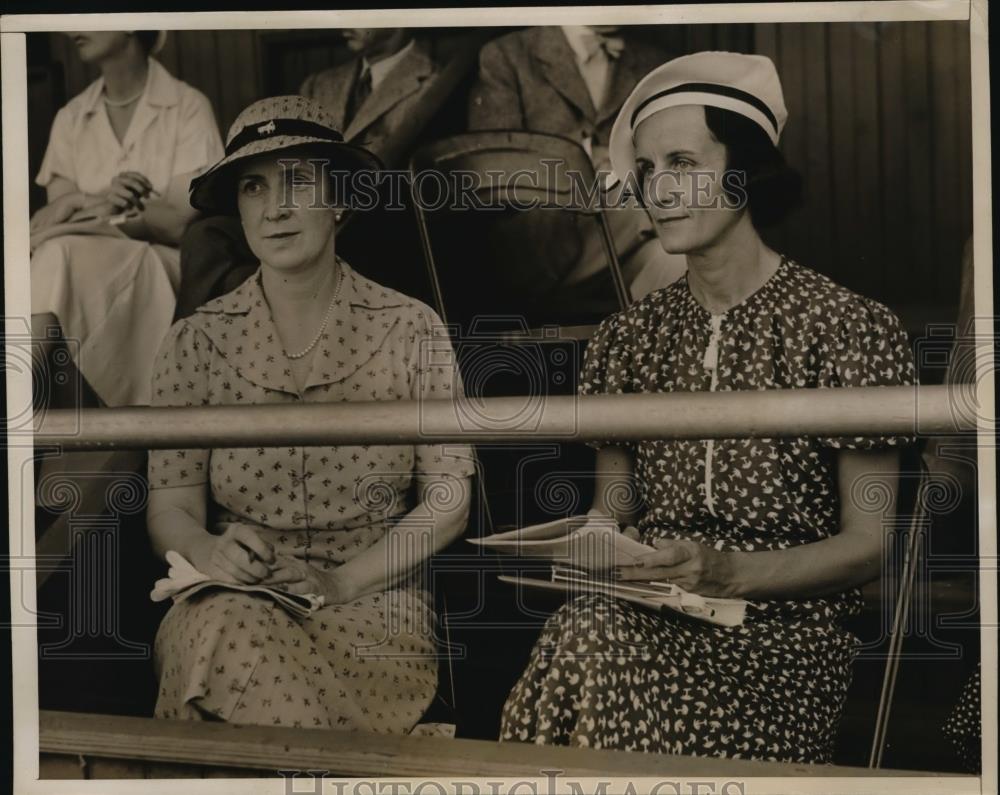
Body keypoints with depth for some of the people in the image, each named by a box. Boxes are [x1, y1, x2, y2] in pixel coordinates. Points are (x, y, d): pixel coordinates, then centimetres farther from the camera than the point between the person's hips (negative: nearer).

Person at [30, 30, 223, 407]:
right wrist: (95, 201, -21)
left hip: (165, 267, -3)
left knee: (60, 253, -31)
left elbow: (180, 223, -10)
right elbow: (54, 215, 3)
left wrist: (86, 206, -17)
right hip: (87, 263, 4)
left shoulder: (188, 107, -2)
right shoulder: (71, 118, 12)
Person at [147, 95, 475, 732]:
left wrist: (342, 582, -13)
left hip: (373, 602, -2)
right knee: (241, 637, -35)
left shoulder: (411, 331, 4)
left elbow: (448, 499, 1)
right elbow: (170, 507, 2)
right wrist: (211, 552, -22)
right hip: (229, 604, 2)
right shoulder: (199, 341, 6)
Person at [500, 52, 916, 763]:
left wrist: (730, 573, -20)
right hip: (641, 618, 4)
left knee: (592, 648, -32)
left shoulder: (845, 328, -1)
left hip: (782, 629, -4)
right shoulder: (629, 338, 15)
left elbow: (869, 545, -4)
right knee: (585, 634, -32)